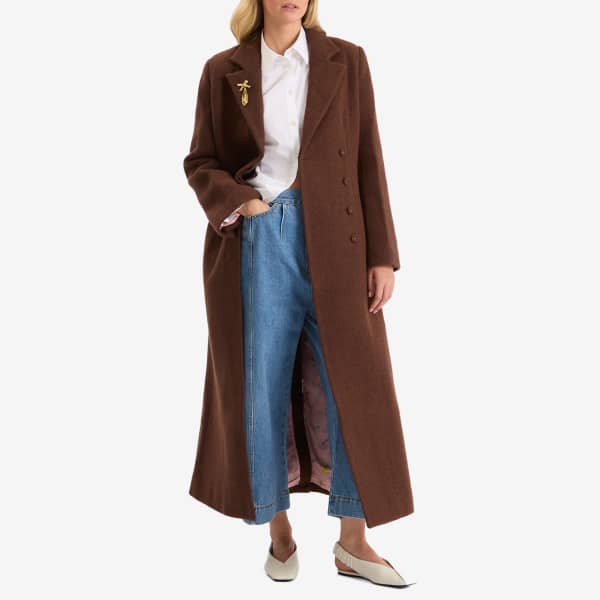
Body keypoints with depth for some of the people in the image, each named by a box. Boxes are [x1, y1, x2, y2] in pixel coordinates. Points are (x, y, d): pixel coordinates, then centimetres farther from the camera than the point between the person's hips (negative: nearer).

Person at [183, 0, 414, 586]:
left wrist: (381, 255, -1)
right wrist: (235, 200, -12)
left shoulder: (346, 61, 6)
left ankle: (353, 541, 14)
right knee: (262, 386, 5)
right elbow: (200, 160, 10)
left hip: (333, 241, 0)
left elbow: (368, 163, 3)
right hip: (256, 241, 0)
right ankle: (278, 532, 22)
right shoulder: (224, 71, 6)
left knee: (352, 385, 0)